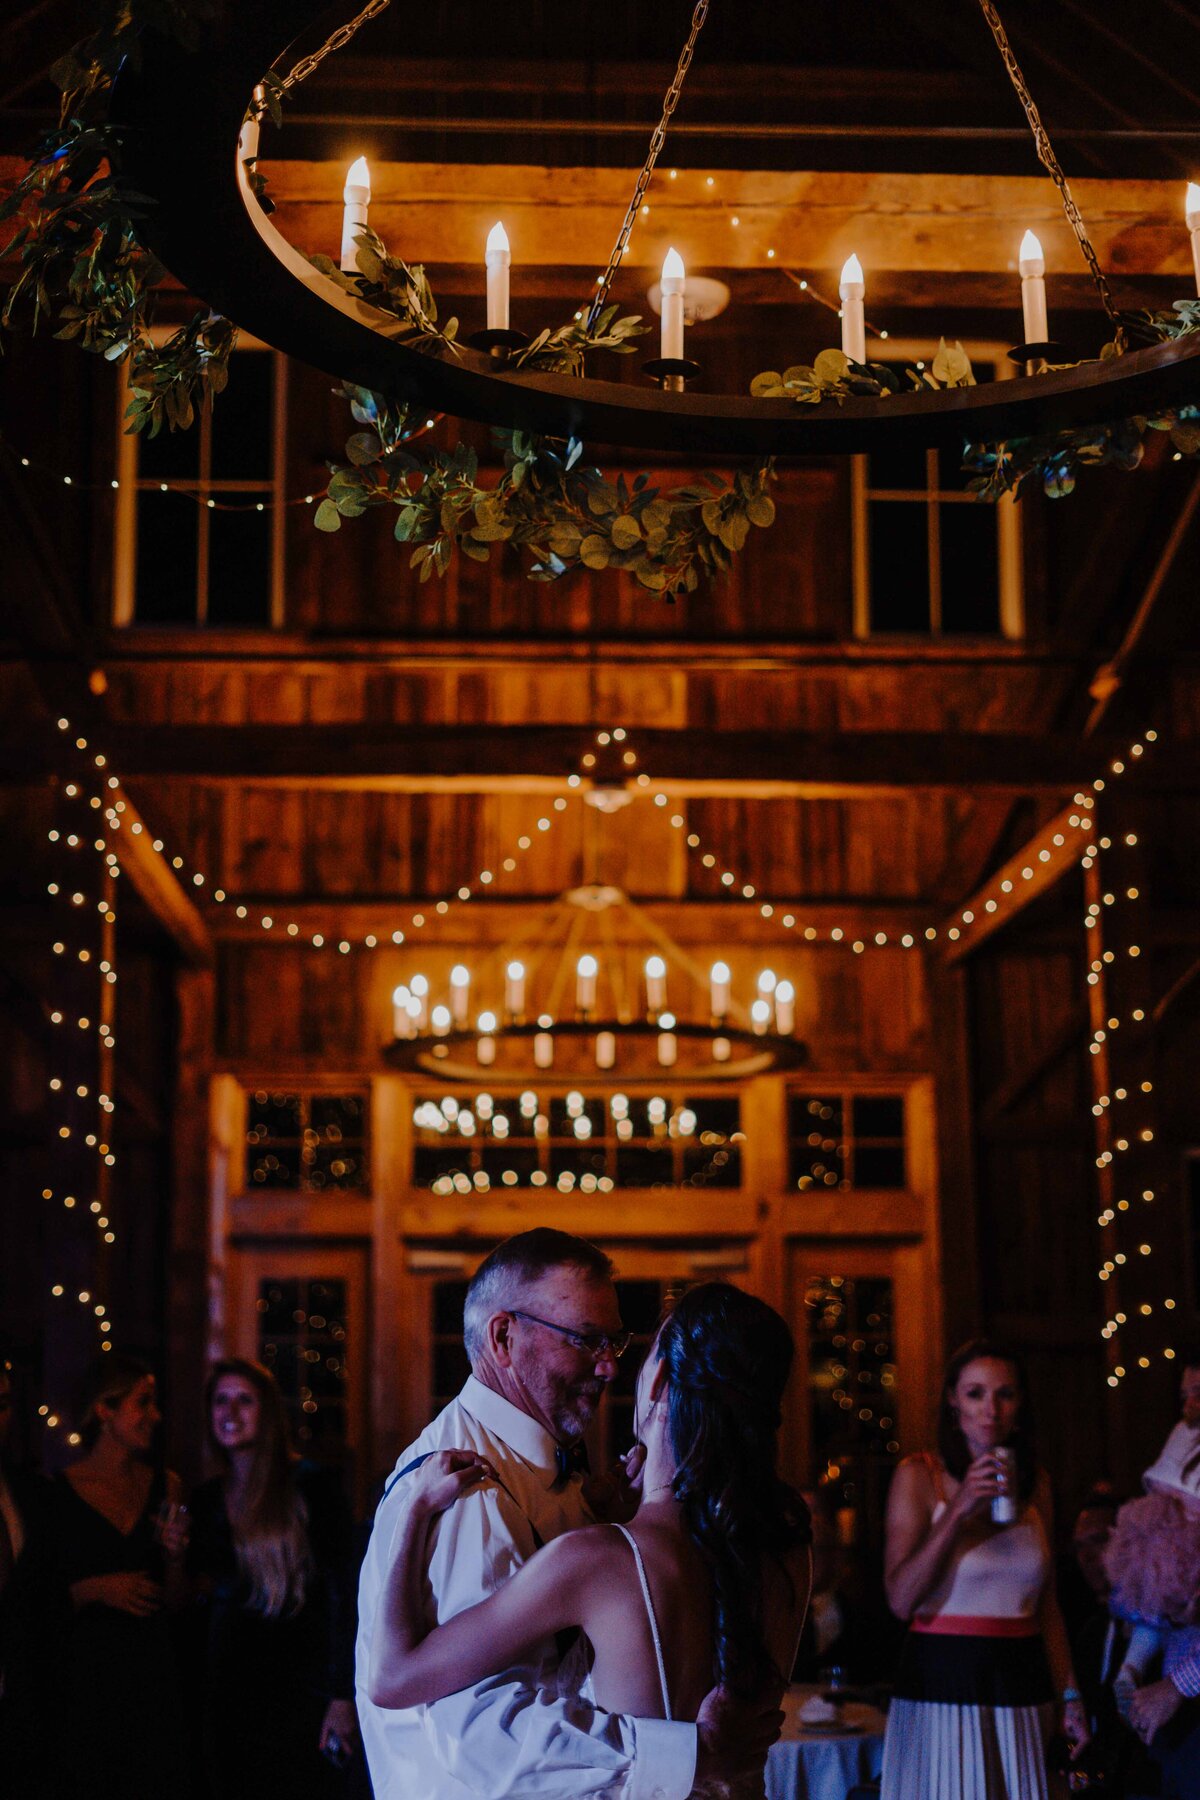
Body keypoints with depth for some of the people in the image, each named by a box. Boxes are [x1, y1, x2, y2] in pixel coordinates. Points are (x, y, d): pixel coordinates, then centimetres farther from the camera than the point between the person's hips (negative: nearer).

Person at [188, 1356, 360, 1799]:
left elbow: (341, 1594, -9)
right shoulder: (205, 1500, 11)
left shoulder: (309, 1487, -5)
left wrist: (342, 1696, -15)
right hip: (225, 1692, 5)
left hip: (296, 1692, -5)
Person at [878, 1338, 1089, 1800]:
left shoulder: (1034, 1483, 9)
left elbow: (1046, 1603, 14)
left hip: (1022, 1685, 4)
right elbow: (901, 1599, -12)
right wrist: (959, 1511, -18)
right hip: (942, 1684, -4)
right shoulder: (919, 1476, -4)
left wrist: (1070, 1696, 8)